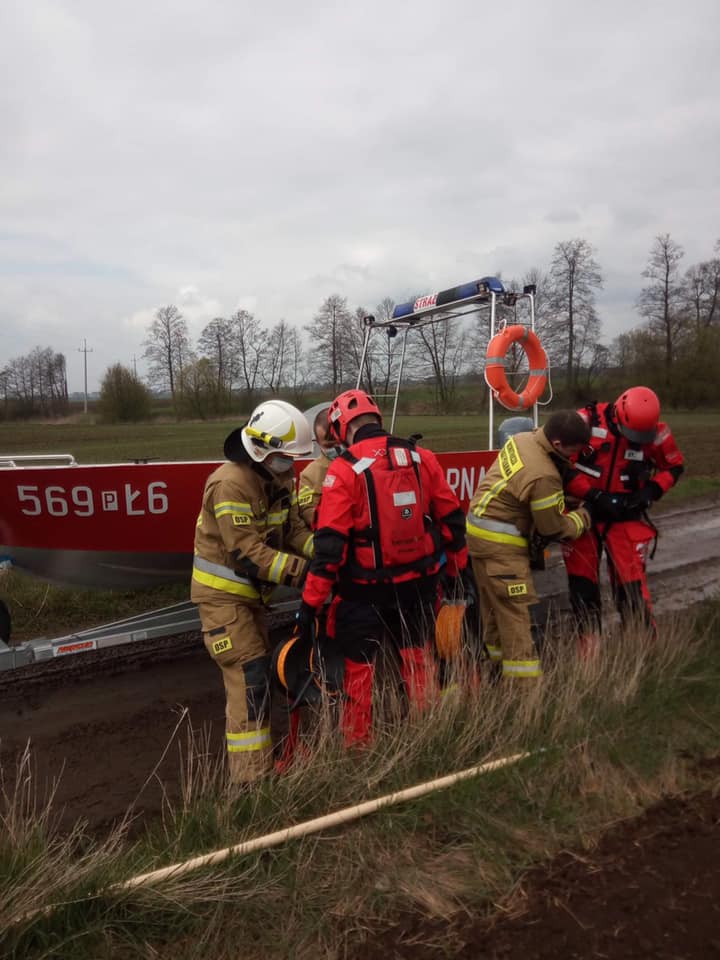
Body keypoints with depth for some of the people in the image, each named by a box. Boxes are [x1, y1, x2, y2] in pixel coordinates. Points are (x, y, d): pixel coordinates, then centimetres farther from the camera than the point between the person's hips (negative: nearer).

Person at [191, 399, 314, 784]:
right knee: (249, 676, -12)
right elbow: (247, 553, -29)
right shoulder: (231, 484, -26)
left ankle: (257, 757, 32)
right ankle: (251, 776, -4)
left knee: (258, 674, 17)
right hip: (223, 593, -9)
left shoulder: (279, 479, 2)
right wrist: (302, 571, -32)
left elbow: (292, 529, -1)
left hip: (252, 591, 9)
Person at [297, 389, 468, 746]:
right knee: (417, 658, 22)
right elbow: (452, 518, 5)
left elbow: (329, 544, -17)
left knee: (357, 667, 12)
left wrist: (311, 602, -12)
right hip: (418, 583, 4)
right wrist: (458, 568, 18)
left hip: (365, 591, -4)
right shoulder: (422, 458, 0)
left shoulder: (344, 469, -13)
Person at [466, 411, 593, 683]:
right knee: (518, 611, -5)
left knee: (494, 604, 20)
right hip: (500, 543, -10)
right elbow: (554, 528, -12)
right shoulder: (544, 477, -25)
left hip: (479, 530, 10)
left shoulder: (522, 439, 1)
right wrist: (584, 515, 6)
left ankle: (499, 666, 34)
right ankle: (524, 681, 0)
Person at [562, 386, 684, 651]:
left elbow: (674, 466, 7)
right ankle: (588, 646, 22)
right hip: (583, 511, 0)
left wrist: (651, 491, -10)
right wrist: (594, 496, -20)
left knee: (631, 582, -5)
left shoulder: (654, 432, -10)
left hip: (625, 516, 0)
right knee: (582, 585, 7)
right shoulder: (587, 421, -18)